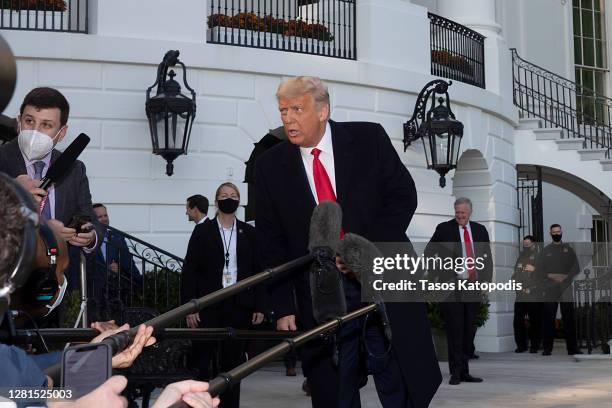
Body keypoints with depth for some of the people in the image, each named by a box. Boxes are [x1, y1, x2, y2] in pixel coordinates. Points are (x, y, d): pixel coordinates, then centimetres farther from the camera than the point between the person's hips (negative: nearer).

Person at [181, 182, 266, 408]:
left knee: (233, 360, 7)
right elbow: (189, 271, 0)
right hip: (209, 306, -2)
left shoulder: (248, 232, 9)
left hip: (239, 306, 2)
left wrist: (259, 307, 1)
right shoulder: (203, 231, 3)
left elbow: (258, 270, 8)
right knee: (204, 362, -2)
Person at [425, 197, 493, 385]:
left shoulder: (480, 230, 12)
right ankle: (456, 372, -1)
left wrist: (487, 280, 9)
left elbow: (487, 256, 18)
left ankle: (465, 372, 14)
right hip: (452, 287, -4)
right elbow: (428, 252, 3)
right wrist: (440, 274, -6)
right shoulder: (444, 229, 0)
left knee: (469, 331, 7)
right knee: (454, 330, -5)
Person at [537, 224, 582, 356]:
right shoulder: (545, 250, 12)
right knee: (548, 319, -3)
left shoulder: (568, 249, 13)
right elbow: (539, 269, 6)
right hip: (550, 289, 0)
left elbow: (576, 268, 7)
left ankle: (572, 347, -2)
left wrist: (565, 277, -9)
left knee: (569, 318, -4)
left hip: (566, 288, 0)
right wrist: (550, 276, -10)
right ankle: (547, 348, 0)